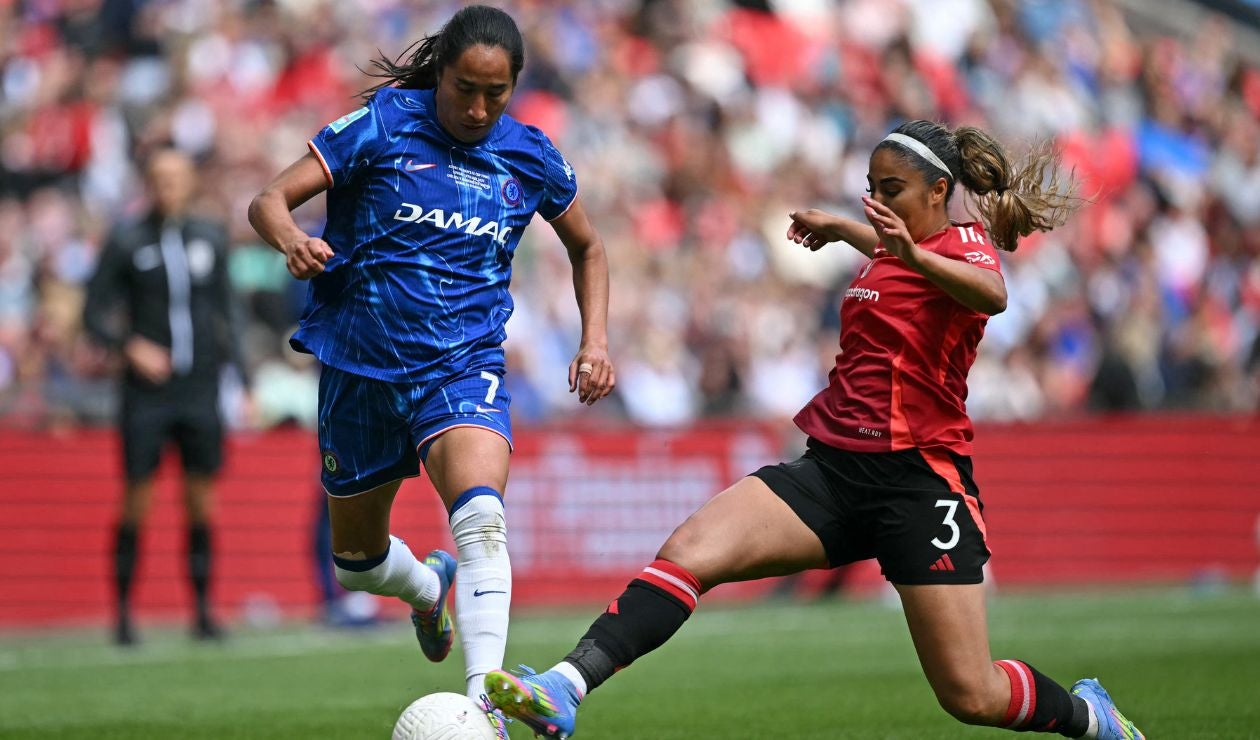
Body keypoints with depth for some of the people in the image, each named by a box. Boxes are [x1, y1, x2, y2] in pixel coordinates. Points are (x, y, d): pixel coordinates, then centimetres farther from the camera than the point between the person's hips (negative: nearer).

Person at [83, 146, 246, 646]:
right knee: (136, 501, -3)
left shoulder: (211, 238, 8)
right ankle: (123, 614, 5)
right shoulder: (126, 242, -2)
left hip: (200, 392, 3)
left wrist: (242, 378, 10)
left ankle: (203, 613, 9)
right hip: (147, 393, -3)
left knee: (201, 501, 2)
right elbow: (94, 312, 0)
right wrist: (130, 346, -17)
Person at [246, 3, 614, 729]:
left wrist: (596, 339, 6)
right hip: (361, 365, 1)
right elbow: (270, 199, -12)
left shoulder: (531, 157, 2)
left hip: (463, 366, -1)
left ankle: (484, 704, -38)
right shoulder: (384, 125, -7)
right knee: (357, 558, 16)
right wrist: (292, 242, -35)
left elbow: (587, 247, 20)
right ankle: (429, 584, 52)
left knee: (481, 515, -30)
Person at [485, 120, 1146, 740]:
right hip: (832, 466, 7)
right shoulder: (896, 251, 16)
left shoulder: (964, 243, -5)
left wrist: (914, 257, -47)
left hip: (918, 480, -7)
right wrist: (835, 226, 56)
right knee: (690, 550, -19)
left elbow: (991, 295, -32)